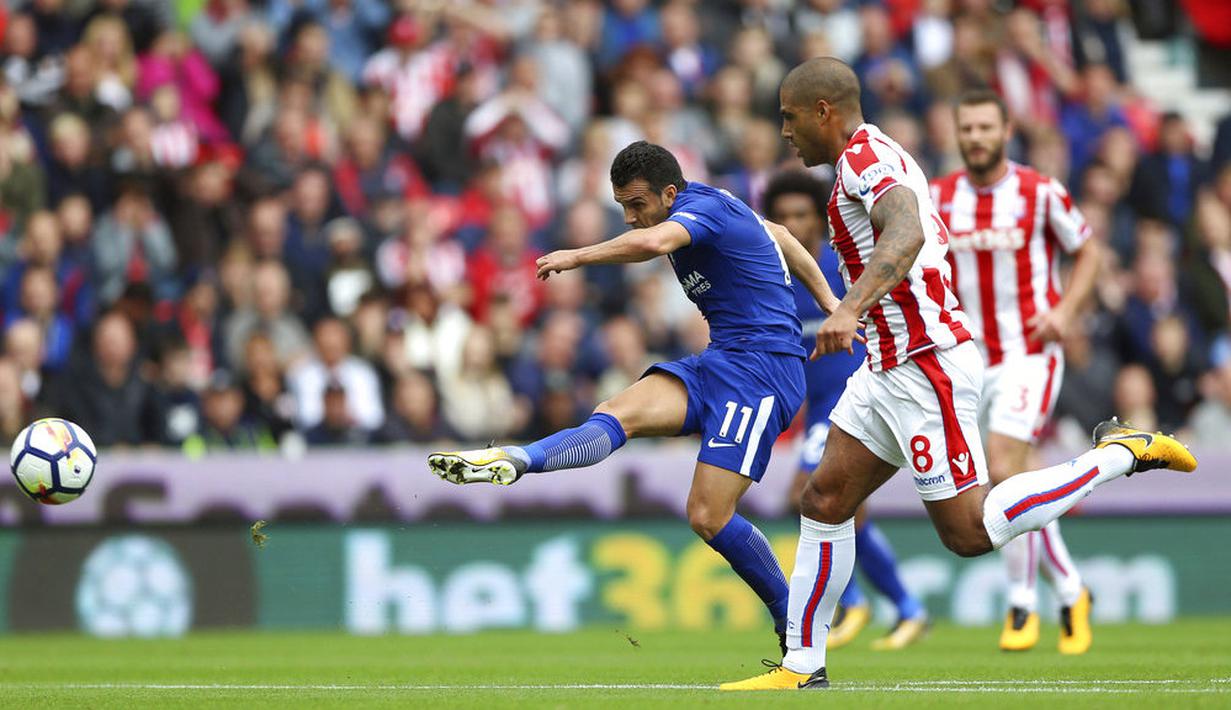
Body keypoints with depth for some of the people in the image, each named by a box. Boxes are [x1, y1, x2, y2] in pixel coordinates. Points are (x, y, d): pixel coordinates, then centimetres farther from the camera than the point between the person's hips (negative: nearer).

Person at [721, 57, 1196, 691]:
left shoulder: (866, 159, -16)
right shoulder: (878, 157, 16)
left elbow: (906, 234, -36)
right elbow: (925, 240, 29)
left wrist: (849, 310, -49)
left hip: (925, 370, -11)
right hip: (888, 370, 11)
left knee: (969, 533, -7)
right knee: (823, 503, 6)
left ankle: (1122, 454, 2)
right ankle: (802, 665, 10)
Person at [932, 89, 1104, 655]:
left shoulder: (1041, 193, -6)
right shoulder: (937, 198, 3)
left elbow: (1088, 251, 6)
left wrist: (1064, 311, -8)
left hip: (1030, 351, -4)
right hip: (971, 357, 4)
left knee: (1003, 470, -19)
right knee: (1006, 482, 6)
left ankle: (1022, 603, -8)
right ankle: (1071, 592, 23)